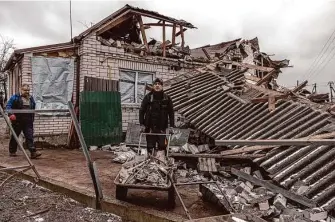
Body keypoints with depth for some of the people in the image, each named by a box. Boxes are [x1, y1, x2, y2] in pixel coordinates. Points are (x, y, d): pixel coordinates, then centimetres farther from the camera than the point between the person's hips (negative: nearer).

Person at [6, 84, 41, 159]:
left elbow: (33, 109, 23)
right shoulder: (15, 97, 0)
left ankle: (33, 152, -11)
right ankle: (12, 151, 26)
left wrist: (32, 118, 18)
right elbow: (8, 106, -4)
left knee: (30, 137, -5)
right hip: (17, 121, -3)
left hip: (28, 122, 3)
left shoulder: (31, 99, 15)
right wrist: (10, 114, -20)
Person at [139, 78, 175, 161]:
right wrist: (142, 124, -4)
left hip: (162, 127, 0)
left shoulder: (166, 98, 2)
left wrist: (171, 126, -1)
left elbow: (171, 113, 5)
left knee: (162, 146, -5)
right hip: (150, 126, 0)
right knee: (150, 147, 6)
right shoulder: (148, 97, 0)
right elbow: (142, 111, 2)